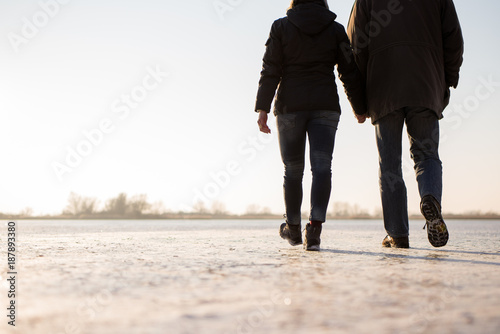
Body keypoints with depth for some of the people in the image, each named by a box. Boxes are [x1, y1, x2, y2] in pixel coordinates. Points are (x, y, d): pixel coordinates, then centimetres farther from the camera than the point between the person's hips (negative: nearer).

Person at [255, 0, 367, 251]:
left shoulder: (281, 26, 4)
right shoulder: (336, 30, 7)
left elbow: (270, 71, -4)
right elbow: (350, 73, 5)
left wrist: (262, 108, -7)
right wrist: (360, 108, 14)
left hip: (290, 107, 0)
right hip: (325, 107, 0)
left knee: (293, 169, 12)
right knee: (322, 166, -6)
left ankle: (293, 228, 25)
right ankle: (315, 227, -24)